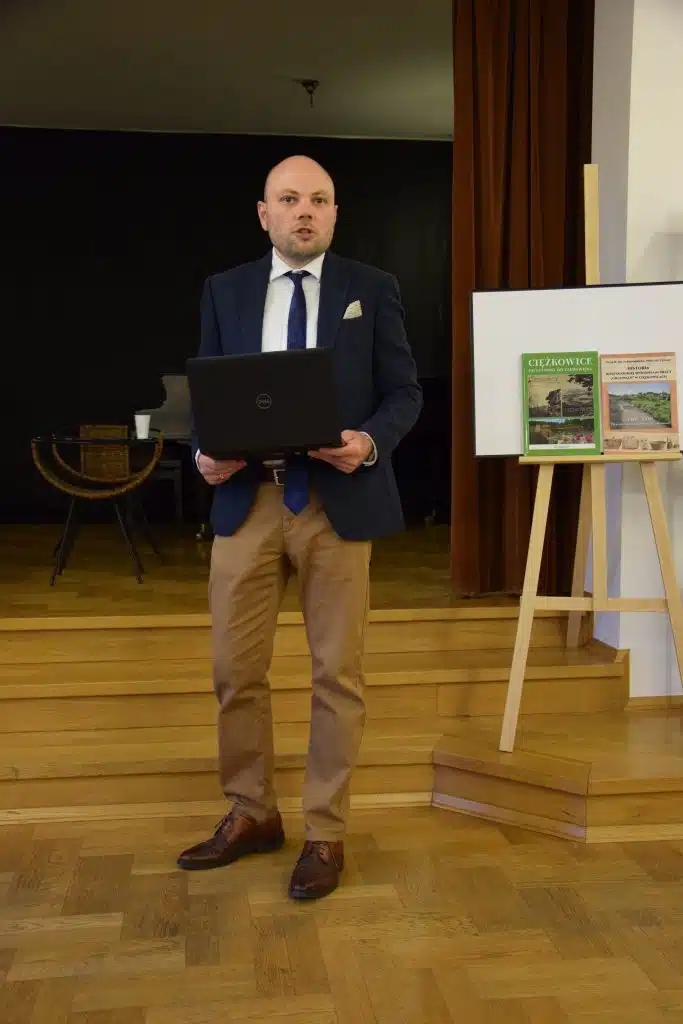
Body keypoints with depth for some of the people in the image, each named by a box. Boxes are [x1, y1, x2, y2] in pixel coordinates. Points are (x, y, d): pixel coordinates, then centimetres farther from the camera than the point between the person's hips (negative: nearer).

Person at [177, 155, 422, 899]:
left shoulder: (372, 289, 5)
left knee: (337, 672, 5)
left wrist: (370, 443, -17)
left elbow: (404, 391, 3)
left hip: (339, 500, -2)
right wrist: (205, 453, -10)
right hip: (247, 498, 2)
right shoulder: (225, 290, 10)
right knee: (235, 669, 7)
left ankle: (325, 833, 19)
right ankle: (250, 814, 27)